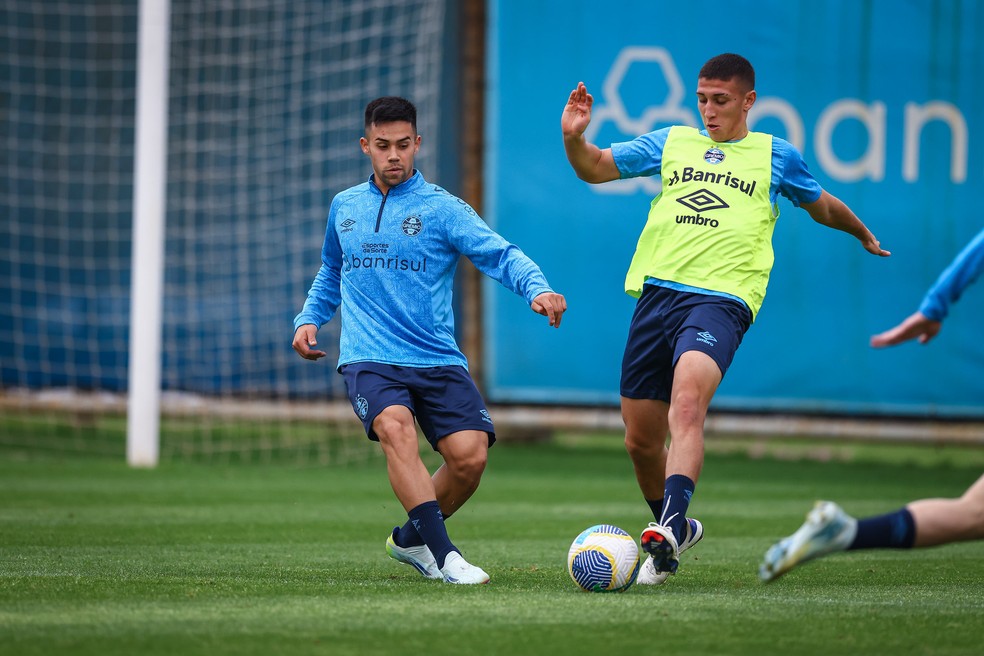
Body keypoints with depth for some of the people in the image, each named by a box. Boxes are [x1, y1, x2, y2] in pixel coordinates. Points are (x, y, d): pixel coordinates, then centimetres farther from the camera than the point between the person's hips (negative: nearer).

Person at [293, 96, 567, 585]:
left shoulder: (441, 208, 3)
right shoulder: (343, 207, 16)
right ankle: (444, 555, -32)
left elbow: (501, 255, -10)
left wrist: (537, 289, -29)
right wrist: (308, 320, 16)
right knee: (395, 428, -30)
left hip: (437, 360, 0)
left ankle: (410, 539, 13)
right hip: (368, 358, 0)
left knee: (470, 455, -16)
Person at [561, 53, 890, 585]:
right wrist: (573, 137, -7)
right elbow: (594, 168, 14)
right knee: (640, 440, 5)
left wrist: (864, 235, 45)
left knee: (687, 401, -32)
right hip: (656, 292, 4)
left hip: (720, 298, -4)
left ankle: (669, 530, -45)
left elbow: (822, 207, 33)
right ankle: (673, 527, 31)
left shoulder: (777, 156, 15)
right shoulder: (671, 142, 19)